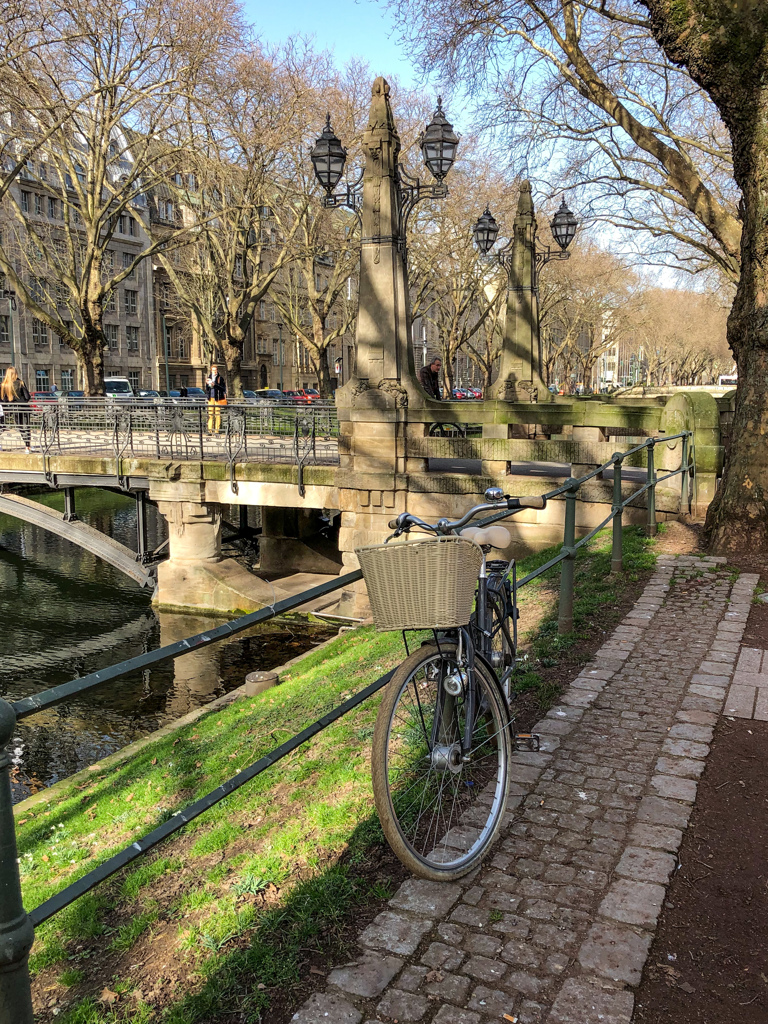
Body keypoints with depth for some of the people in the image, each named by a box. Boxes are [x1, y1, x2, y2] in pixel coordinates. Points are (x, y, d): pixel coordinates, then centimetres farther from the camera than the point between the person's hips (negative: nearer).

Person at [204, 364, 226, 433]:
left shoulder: (220, 378, 0)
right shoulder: (209, 377, 14)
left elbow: (223, 388, -8)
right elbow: (206, 388, 19)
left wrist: (215, 385, -18)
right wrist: (207, 384, -2)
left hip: (218, 398, -4)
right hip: (211, 398, 4)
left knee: (217, 414, -5)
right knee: (210, 414, 2)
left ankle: (217, 430, -2)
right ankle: (210, 429, 4)